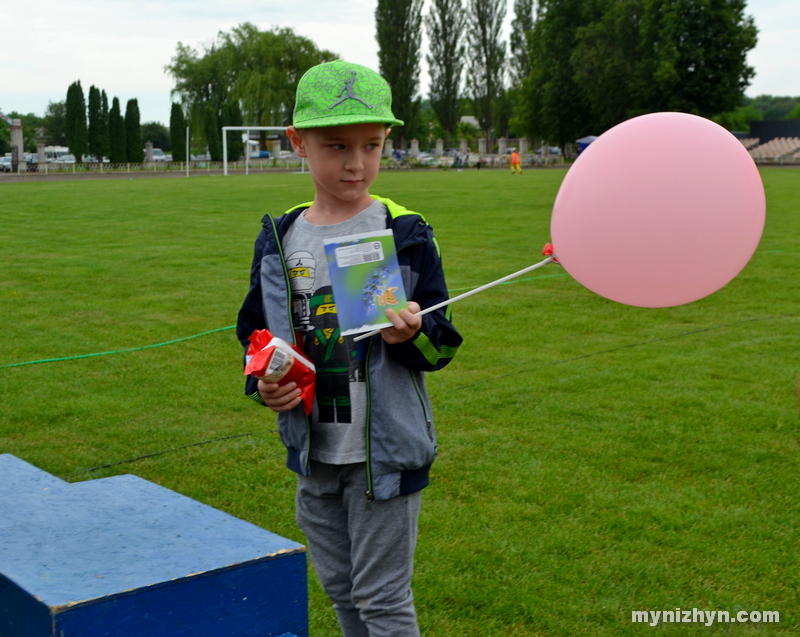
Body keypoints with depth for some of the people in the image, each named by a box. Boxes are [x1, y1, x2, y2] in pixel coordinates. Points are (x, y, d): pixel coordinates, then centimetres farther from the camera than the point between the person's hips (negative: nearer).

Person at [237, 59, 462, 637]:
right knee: (339, 587, 21)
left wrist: (413, 335, -27)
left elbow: (444, 341, -5)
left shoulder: (406, 234, -8)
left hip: (385, 451, -4)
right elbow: (255, 329, 12)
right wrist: (264, 382, -6)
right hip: (314, 452, 5)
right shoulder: (280, 238, 2)